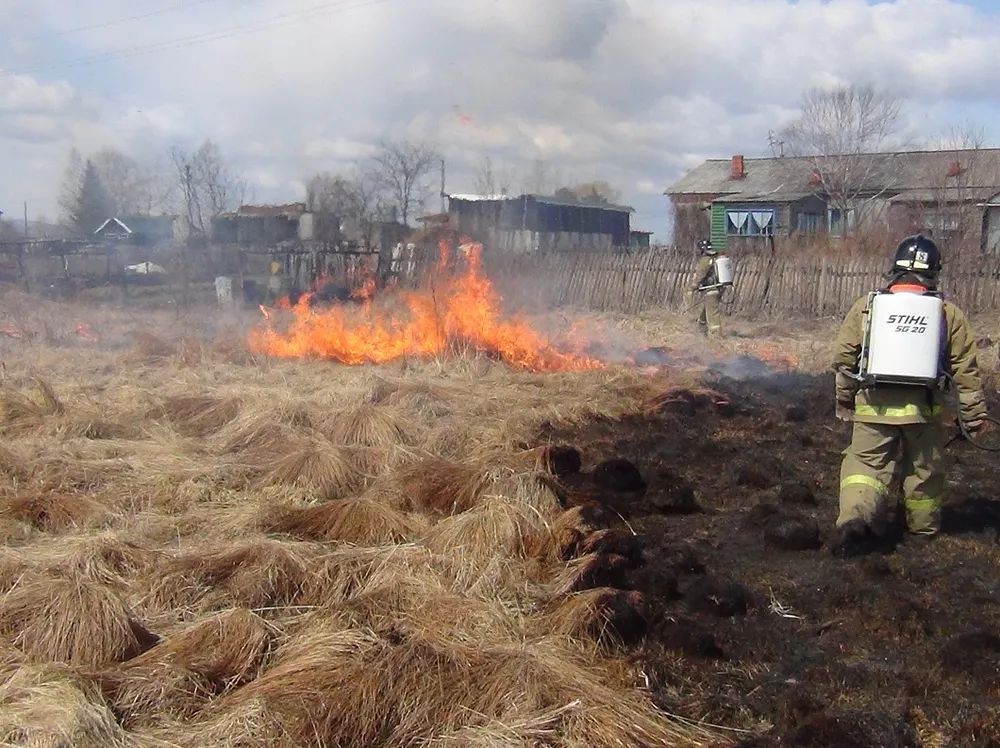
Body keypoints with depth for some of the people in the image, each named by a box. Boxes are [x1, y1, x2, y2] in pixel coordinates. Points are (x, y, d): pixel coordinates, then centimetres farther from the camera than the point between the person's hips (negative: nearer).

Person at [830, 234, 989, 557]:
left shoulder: (866, 306, 1)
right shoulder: (948, 314, 1)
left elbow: (844, 358, 4)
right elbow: (965, 368, 3)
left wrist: (845, 401, 17)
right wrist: (975, 412, 12)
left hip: (874, 405, 0)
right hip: (923, 408, 1)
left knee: (866, 462, 5)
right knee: (924, 469, 19)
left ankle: (857, 515, -20)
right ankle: (924, 526, 35)